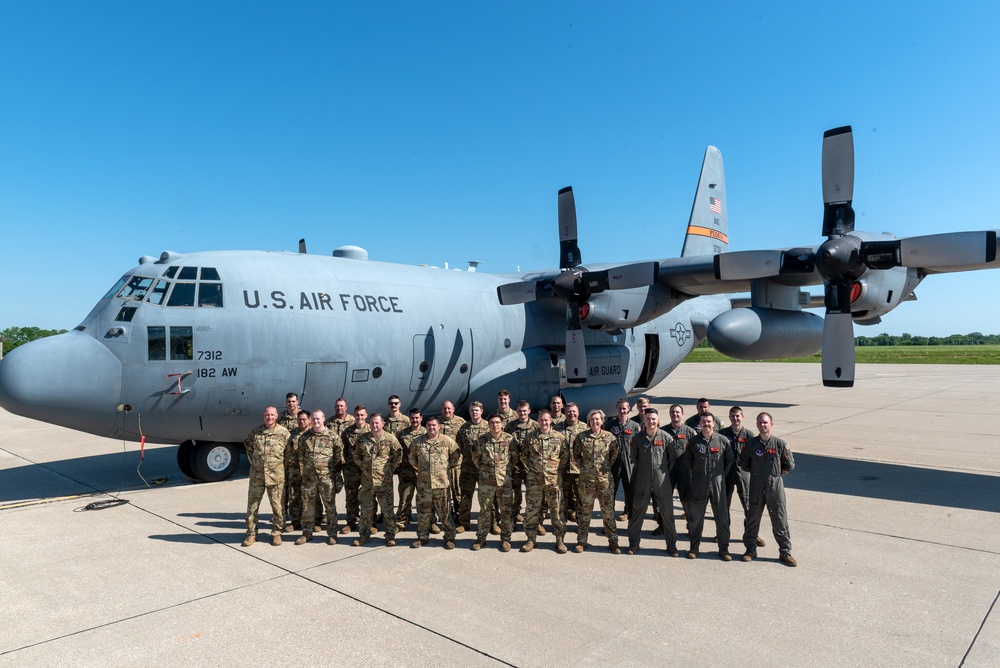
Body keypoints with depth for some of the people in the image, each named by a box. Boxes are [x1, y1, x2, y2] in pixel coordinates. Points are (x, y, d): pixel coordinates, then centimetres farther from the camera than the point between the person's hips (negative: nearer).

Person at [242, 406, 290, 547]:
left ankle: (276, 533, 18)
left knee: (278, 506, 4)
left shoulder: (284, 433, -3)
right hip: (256, 475, 2)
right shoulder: (255, 432, 4)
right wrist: (253, 460, 15)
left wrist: (282, 466, 3)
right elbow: (248, 445, 21)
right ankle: (251, 534, 20)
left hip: (276, 476, -2)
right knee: (252, 505, 8)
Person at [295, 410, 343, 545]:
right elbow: (300, 455, 15)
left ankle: (332, 534, 11)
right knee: (308, 506, 10)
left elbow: (339, 453, 3)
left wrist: (333, 468, 0)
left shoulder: (332, 436, -1)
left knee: (330, 506, 2)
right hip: (308, 477, 3)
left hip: (326, 477, -3)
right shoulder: (305, 437, 9)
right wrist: (303, 469, 8)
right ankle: (307, 533, 22)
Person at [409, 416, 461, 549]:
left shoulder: (447, 441, -2)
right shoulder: (417, 442, 5)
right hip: (423, 484, 2)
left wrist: (452, 467, 3)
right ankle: (422, 537, 25)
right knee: (423, 512, 11)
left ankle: (449, 538, 17)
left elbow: (457, 456, 7)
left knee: (445, 513, 5)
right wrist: (417, 467, 11)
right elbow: (412, 457, 19)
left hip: (442, 483, -2)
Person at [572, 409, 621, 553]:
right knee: (585, 510, 8)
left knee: (608, 510, 4)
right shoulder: (581, 437, -1)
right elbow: (575, 455, 10)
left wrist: (607, 466, 6)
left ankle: (613, 541, 15)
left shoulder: (609, 437, 0)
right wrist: (582, 467, 1)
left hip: (604, 478, 0)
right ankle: (582, 541, 18)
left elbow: (615, 454, 13)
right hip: (586, 478, 0)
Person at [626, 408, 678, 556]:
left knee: (667, 511, 5)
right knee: (638, 511, 7)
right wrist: (643, 470, 11)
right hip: (643, 480, 1)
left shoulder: (666, 437, -5)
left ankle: (671, 544, 20)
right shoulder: (637, 438, -3)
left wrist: (664, 470, 7)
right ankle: (633, 543, 20)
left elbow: (672, 458, 6)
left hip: (662, 479, -1)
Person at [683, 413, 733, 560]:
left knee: (722, 516, 4)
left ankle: (724, 549, 17)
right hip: (698, 484, 0)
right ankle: (694, 547, 18)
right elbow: (687, 459, 10)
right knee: (696, 516, 7)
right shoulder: (694, 441, -2)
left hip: (717, 483, 0)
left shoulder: (723, 440, -2)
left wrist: (722, 474, 9)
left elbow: (729, 460, 10)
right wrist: (697, 473, 9)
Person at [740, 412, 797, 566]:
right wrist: (757, 473, 8)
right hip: (756, 487, 1)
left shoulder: (780, 444, -6)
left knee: (780, 520, 5)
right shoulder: (751, 444, -3)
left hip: (775, 486, -1)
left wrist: (775, 475, 4)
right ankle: (750, 549, 23)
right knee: (753, 519, 10)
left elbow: (789, 466, 4)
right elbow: (743, 464, 10)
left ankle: (785, 552, 17)